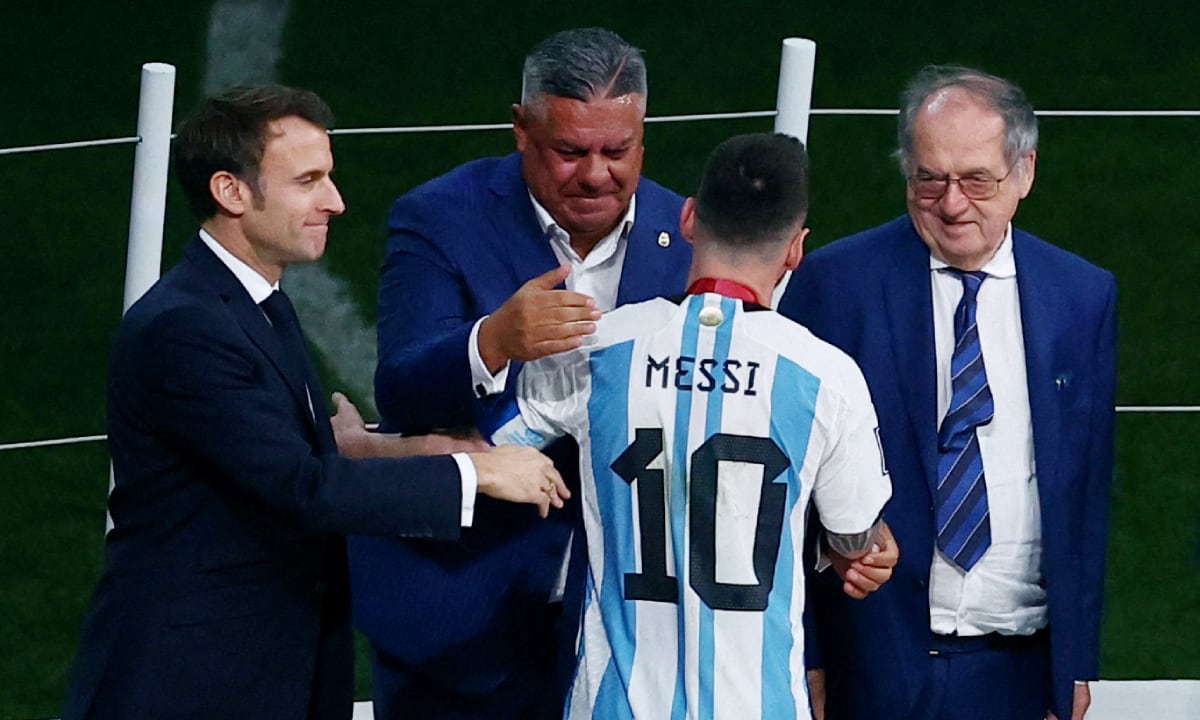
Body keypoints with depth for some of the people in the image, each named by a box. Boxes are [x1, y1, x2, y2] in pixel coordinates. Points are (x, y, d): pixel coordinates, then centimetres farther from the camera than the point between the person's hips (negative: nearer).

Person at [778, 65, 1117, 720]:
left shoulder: (1085, 297, 7)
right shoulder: (833, 284, -2)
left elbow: (1088, 490, 11)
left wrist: (1078, 665, 7)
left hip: (1021, 665, 2)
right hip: (877, 660, -2)